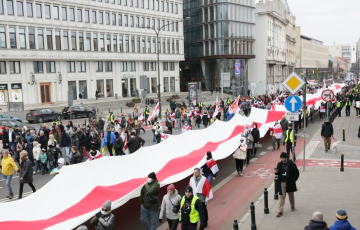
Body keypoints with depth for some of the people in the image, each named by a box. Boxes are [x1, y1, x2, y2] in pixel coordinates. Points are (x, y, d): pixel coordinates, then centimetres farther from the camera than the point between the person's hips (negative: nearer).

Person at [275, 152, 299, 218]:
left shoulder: (291, 164, -13)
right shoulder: (279, 164, -1)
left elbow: (296, 173, -6)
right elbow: (279, 173, 10)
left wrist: (293, 180, -12)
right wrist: (276, 172, -13)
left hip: (289, 183, -2)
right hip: (282, 183, 2)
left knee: (291, 195, 18)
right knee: (282, 196, 1)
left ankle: (292, 207, 42)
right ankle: (280, 211, 1)